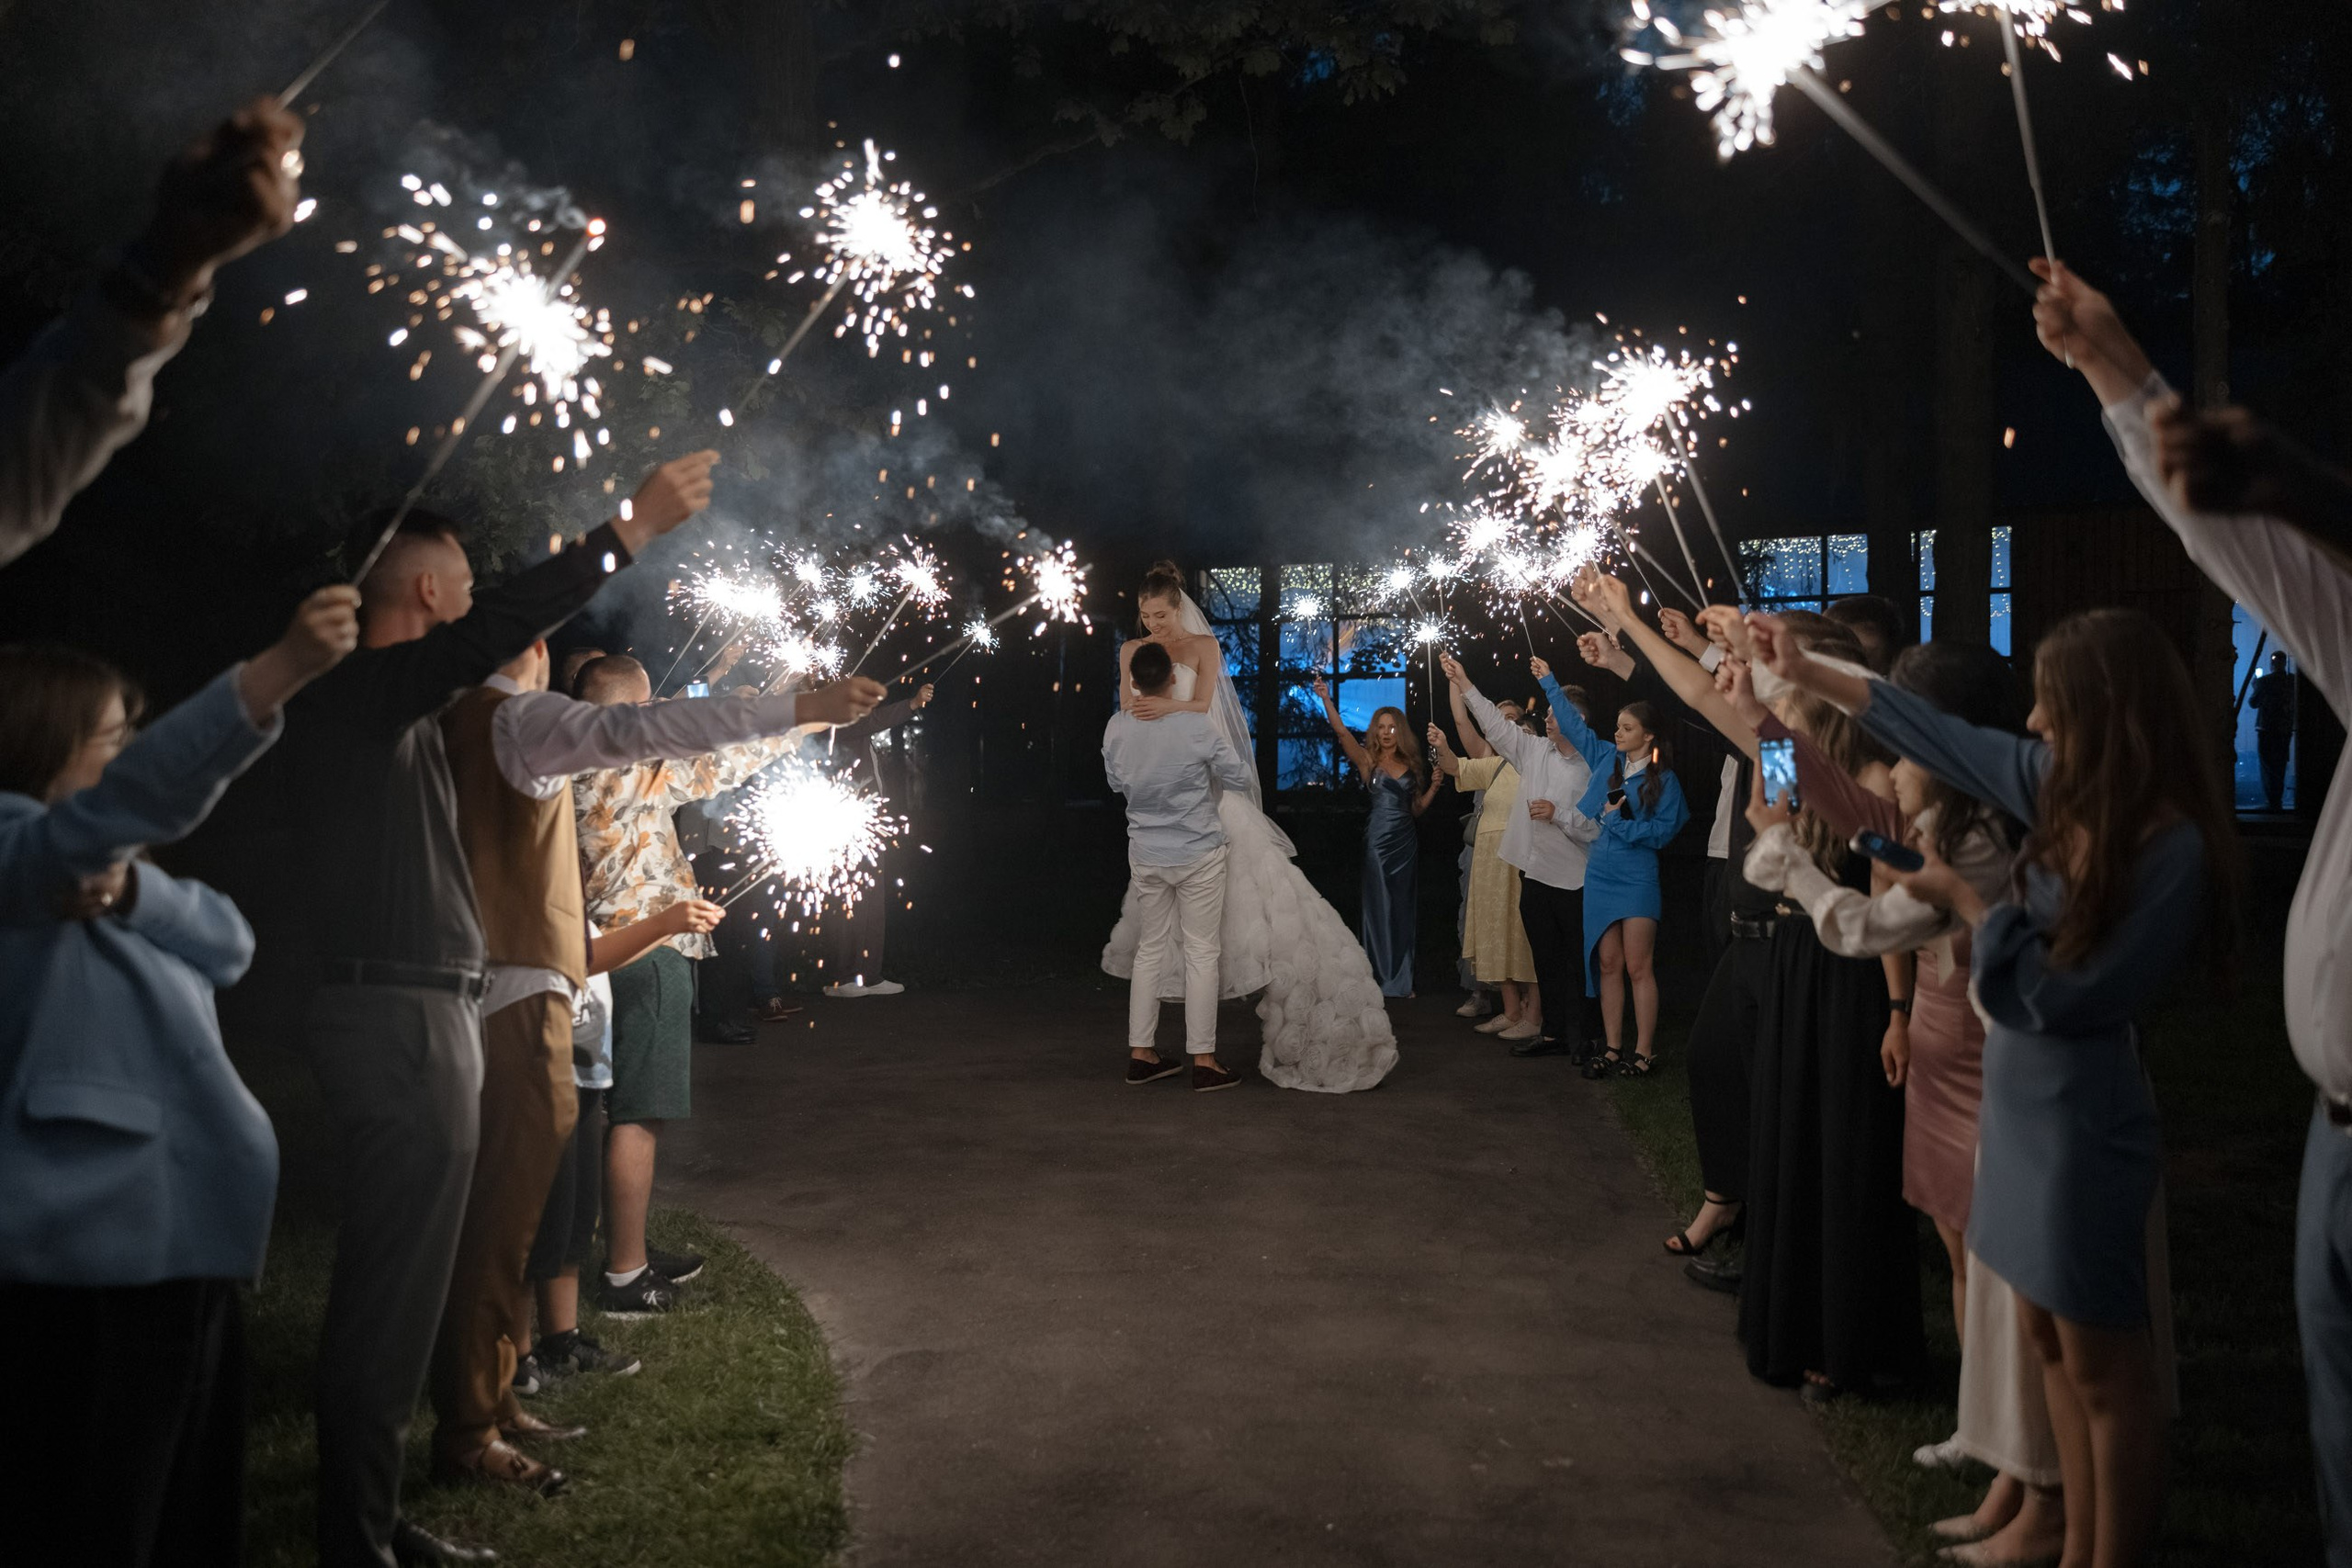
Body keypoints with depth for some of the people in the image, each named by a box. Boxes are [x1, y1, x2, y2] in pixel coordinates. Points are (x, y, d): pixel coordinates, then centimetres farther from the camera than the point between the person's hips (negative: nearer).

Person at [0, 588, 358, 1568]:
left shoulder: (85, 876, 18)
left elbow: (231, 945, 6)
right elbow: (137, 796, -32)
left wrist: (129, 888, -14)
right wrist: (278, 672, -42)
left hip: (182, 1239, 10)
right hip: (99, 1252, -10)